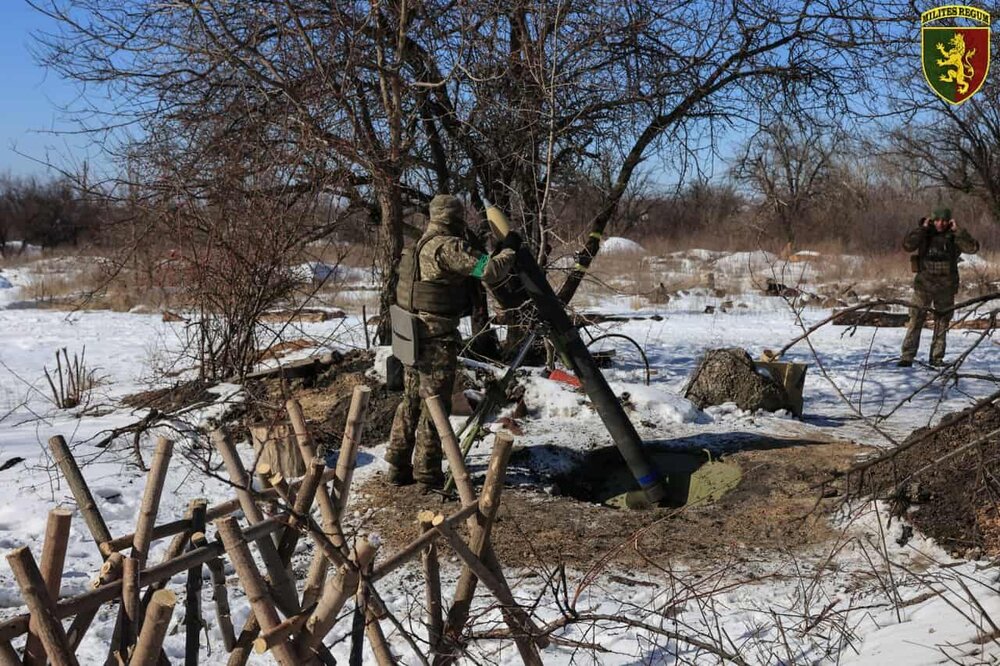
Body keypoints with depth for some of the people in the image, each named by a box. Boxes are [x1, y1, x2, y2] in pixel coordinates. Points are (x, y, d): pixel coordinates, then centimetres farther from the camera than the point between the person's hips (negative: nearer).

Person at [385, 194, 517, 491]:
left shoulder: (420, 246, 13)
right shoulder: (448, 246, -15)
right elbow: (491, 270, -22)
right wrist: (509, 250, -3)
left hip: (413, 335, 9)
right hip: (438, 339, -9)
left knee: (411, 401, 16)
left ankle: (398, 467, 22)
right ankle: (428, 474, 6)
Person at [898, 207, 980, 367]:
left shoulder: (954, 237, 1)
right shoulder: (925, 234, 2)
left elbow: (973, 248, -13)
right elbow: (908, 245, -14)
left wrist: (957, 230, -14)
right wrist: (922, 228, -14)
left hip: (946, 287, 1)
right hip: (924, 284, -1)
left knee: (942, 323, 7)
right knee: (915, 320, -6)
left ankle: (937, 357, 17)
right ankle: (907, 357, -5)